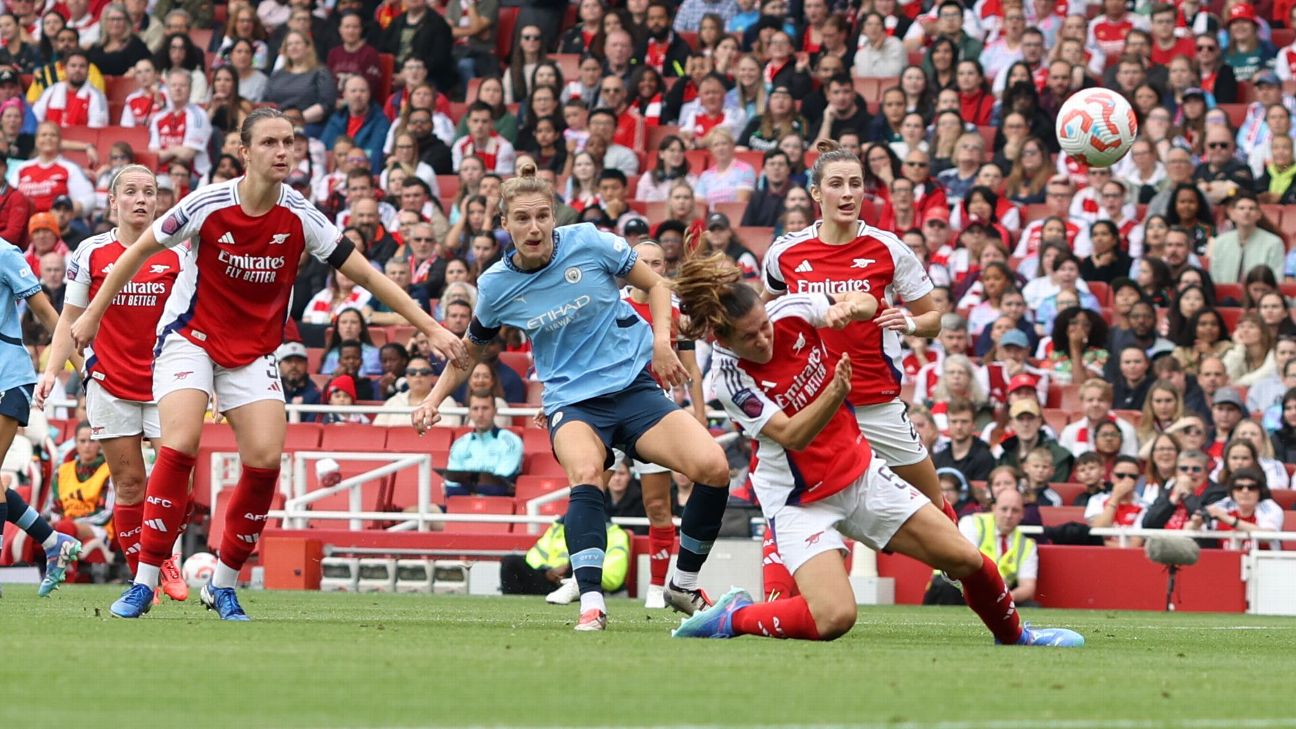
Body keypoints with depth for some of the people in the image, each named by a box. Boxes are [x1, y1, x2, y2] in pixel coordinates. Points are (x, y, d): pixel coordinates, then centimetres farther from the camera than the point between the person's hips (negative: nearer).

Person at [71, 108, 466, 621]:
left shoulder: (300, 218, -10)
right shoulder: (208, 206, -16)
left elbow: (365, 274, -4)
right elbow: (140, 251, -2)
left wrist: (431, 329, -7)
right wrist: (93, 315, 4)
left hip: (254, 352, 3)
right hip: (191, 338, -3)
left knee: (266, 457, -13)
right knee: (180, 444, -22)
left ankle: (223, 584, 4)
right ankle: (144, 583, -17)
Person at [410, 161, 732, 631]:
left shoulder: (588, 243, -6)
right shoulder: (496, 285, -1)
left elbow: (654, 284, 8)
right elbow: (470, 350, 18)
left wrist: (661, 340, -7)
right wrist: (433, 399, 7)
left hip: (633, 387, 1)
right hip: (572, 402, -1)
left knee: (713, 467, -20)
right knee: (585, 473, -37)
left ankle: (684, 584, 2)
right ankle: (591, 602, -41)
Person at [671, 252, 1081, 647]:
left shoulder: (790, 311, -11)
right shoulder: (730, 379, -23)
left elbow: (867, 303, 5)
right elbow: (790, 436, -29)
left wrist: (853, 306, -19)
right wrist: (834, 393, -45)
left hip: (860, 471, 5)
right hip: (800, 501, -5)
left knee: (966, 560, 3)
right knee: (834, 617, -25)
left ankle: (1013, 635, 32)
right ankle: (733, 617, -1)